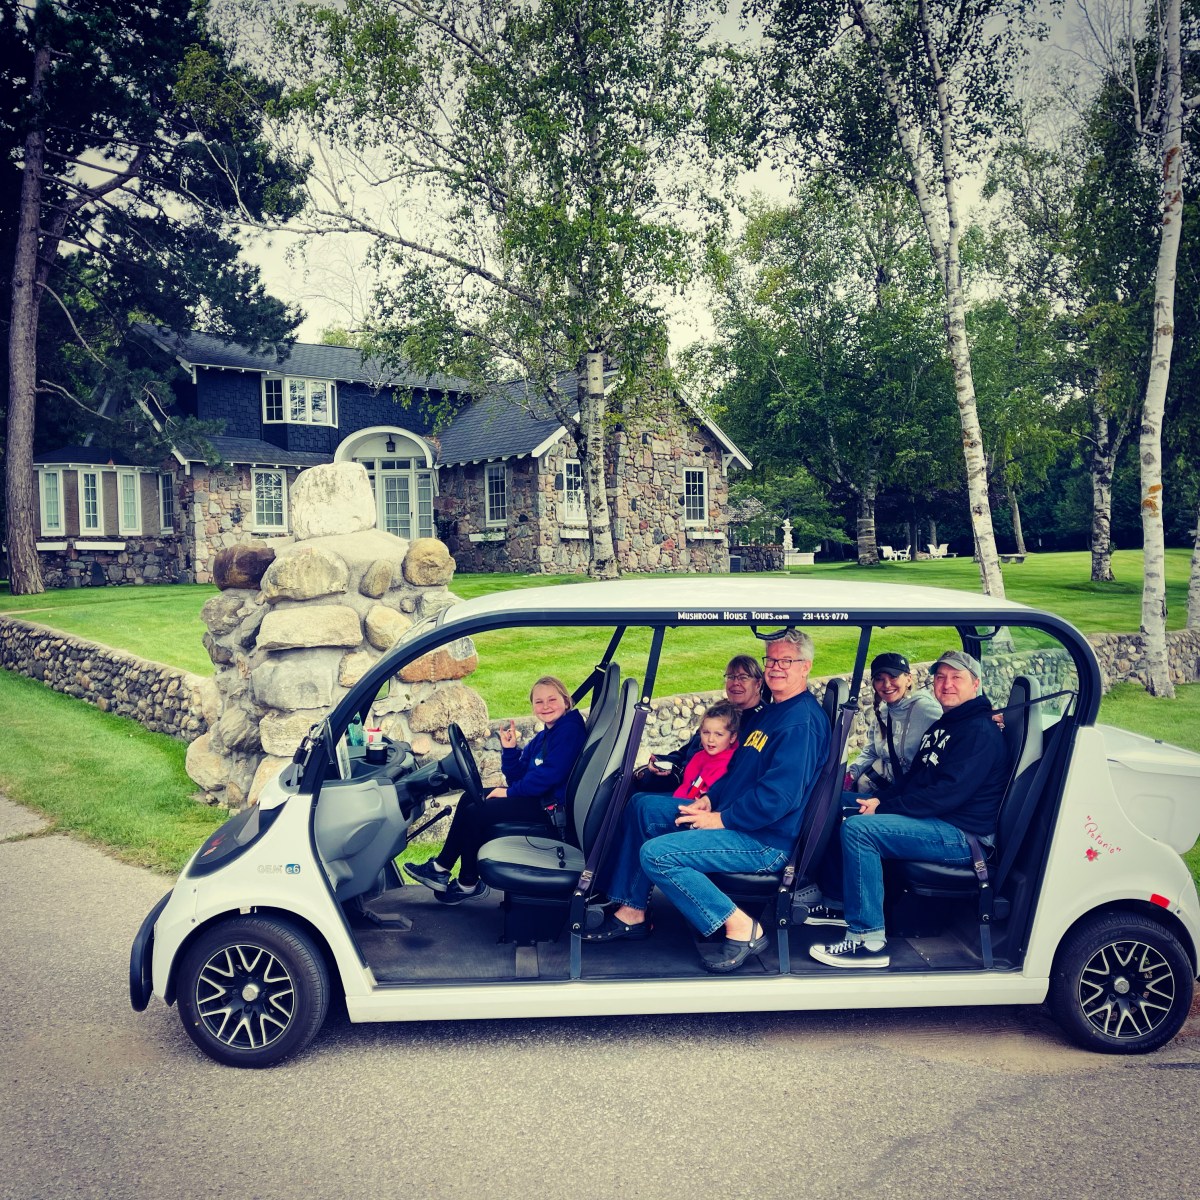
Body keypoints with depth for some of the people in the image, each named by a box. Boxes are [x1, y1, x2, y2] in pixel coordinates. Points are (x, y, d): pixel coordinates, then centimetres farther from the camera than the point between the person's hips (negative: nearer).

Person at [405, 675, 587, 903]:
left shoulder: (569, 730, -13)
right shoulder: (542, 737, 16)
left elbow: (551, 774, -22)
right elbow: (517, 778, 12)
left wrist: (510, 792, -13)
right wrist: (509, 749, -4)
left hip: (552, 805, -10)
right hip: (537, 797, 10)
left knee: (476, 813, -12)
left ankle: (469, 884, 4)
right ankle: (440, 869, 5)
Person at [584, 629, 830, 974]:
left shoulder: (802, 720, -18)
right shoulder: (771, 711, 15)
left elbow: (780, 796, -26)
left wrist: (721, 819, -18)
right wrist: (708, 798, 6)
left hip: (766, 842, -11)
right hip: (727, 815, 11)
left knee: (656, 853, -24)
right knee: (642, 806, 9)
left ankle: (741, 927, -14)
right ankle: (632, 912, 9)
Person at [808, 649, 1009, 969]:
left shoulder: (981, 731, -14)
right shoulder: (940, 726, 18)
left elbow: (948, 793, -24)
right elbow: (914, 778, 20)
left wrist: (884, 807, -20)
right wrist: (880, 799, -1)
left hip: (962, 835, -10)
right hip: (936, 821, 10)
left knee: (857, 829, -27)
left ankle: (868, 939, -25)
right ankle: (843, 902, 18)